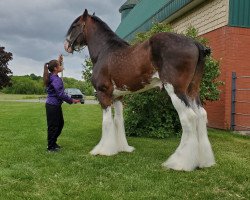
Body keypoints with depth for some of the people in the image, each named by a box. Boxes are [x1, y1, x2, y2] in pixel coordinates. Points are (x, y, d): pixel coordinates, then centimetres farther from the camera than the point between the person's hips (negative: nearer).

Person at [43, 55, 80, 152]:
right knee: (53, 126, 2)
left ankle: (53, 142, 34)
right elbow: (60, 94, -26)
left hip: (55, 105, 10)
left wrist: (59, 61, 23)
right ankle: (51, 147, 16)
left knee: (60, 123, 21)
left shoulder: (52, 76, 6)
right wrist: (72, 100, -17)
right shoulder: (56, 79, -22)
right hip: (53, 106, -10)